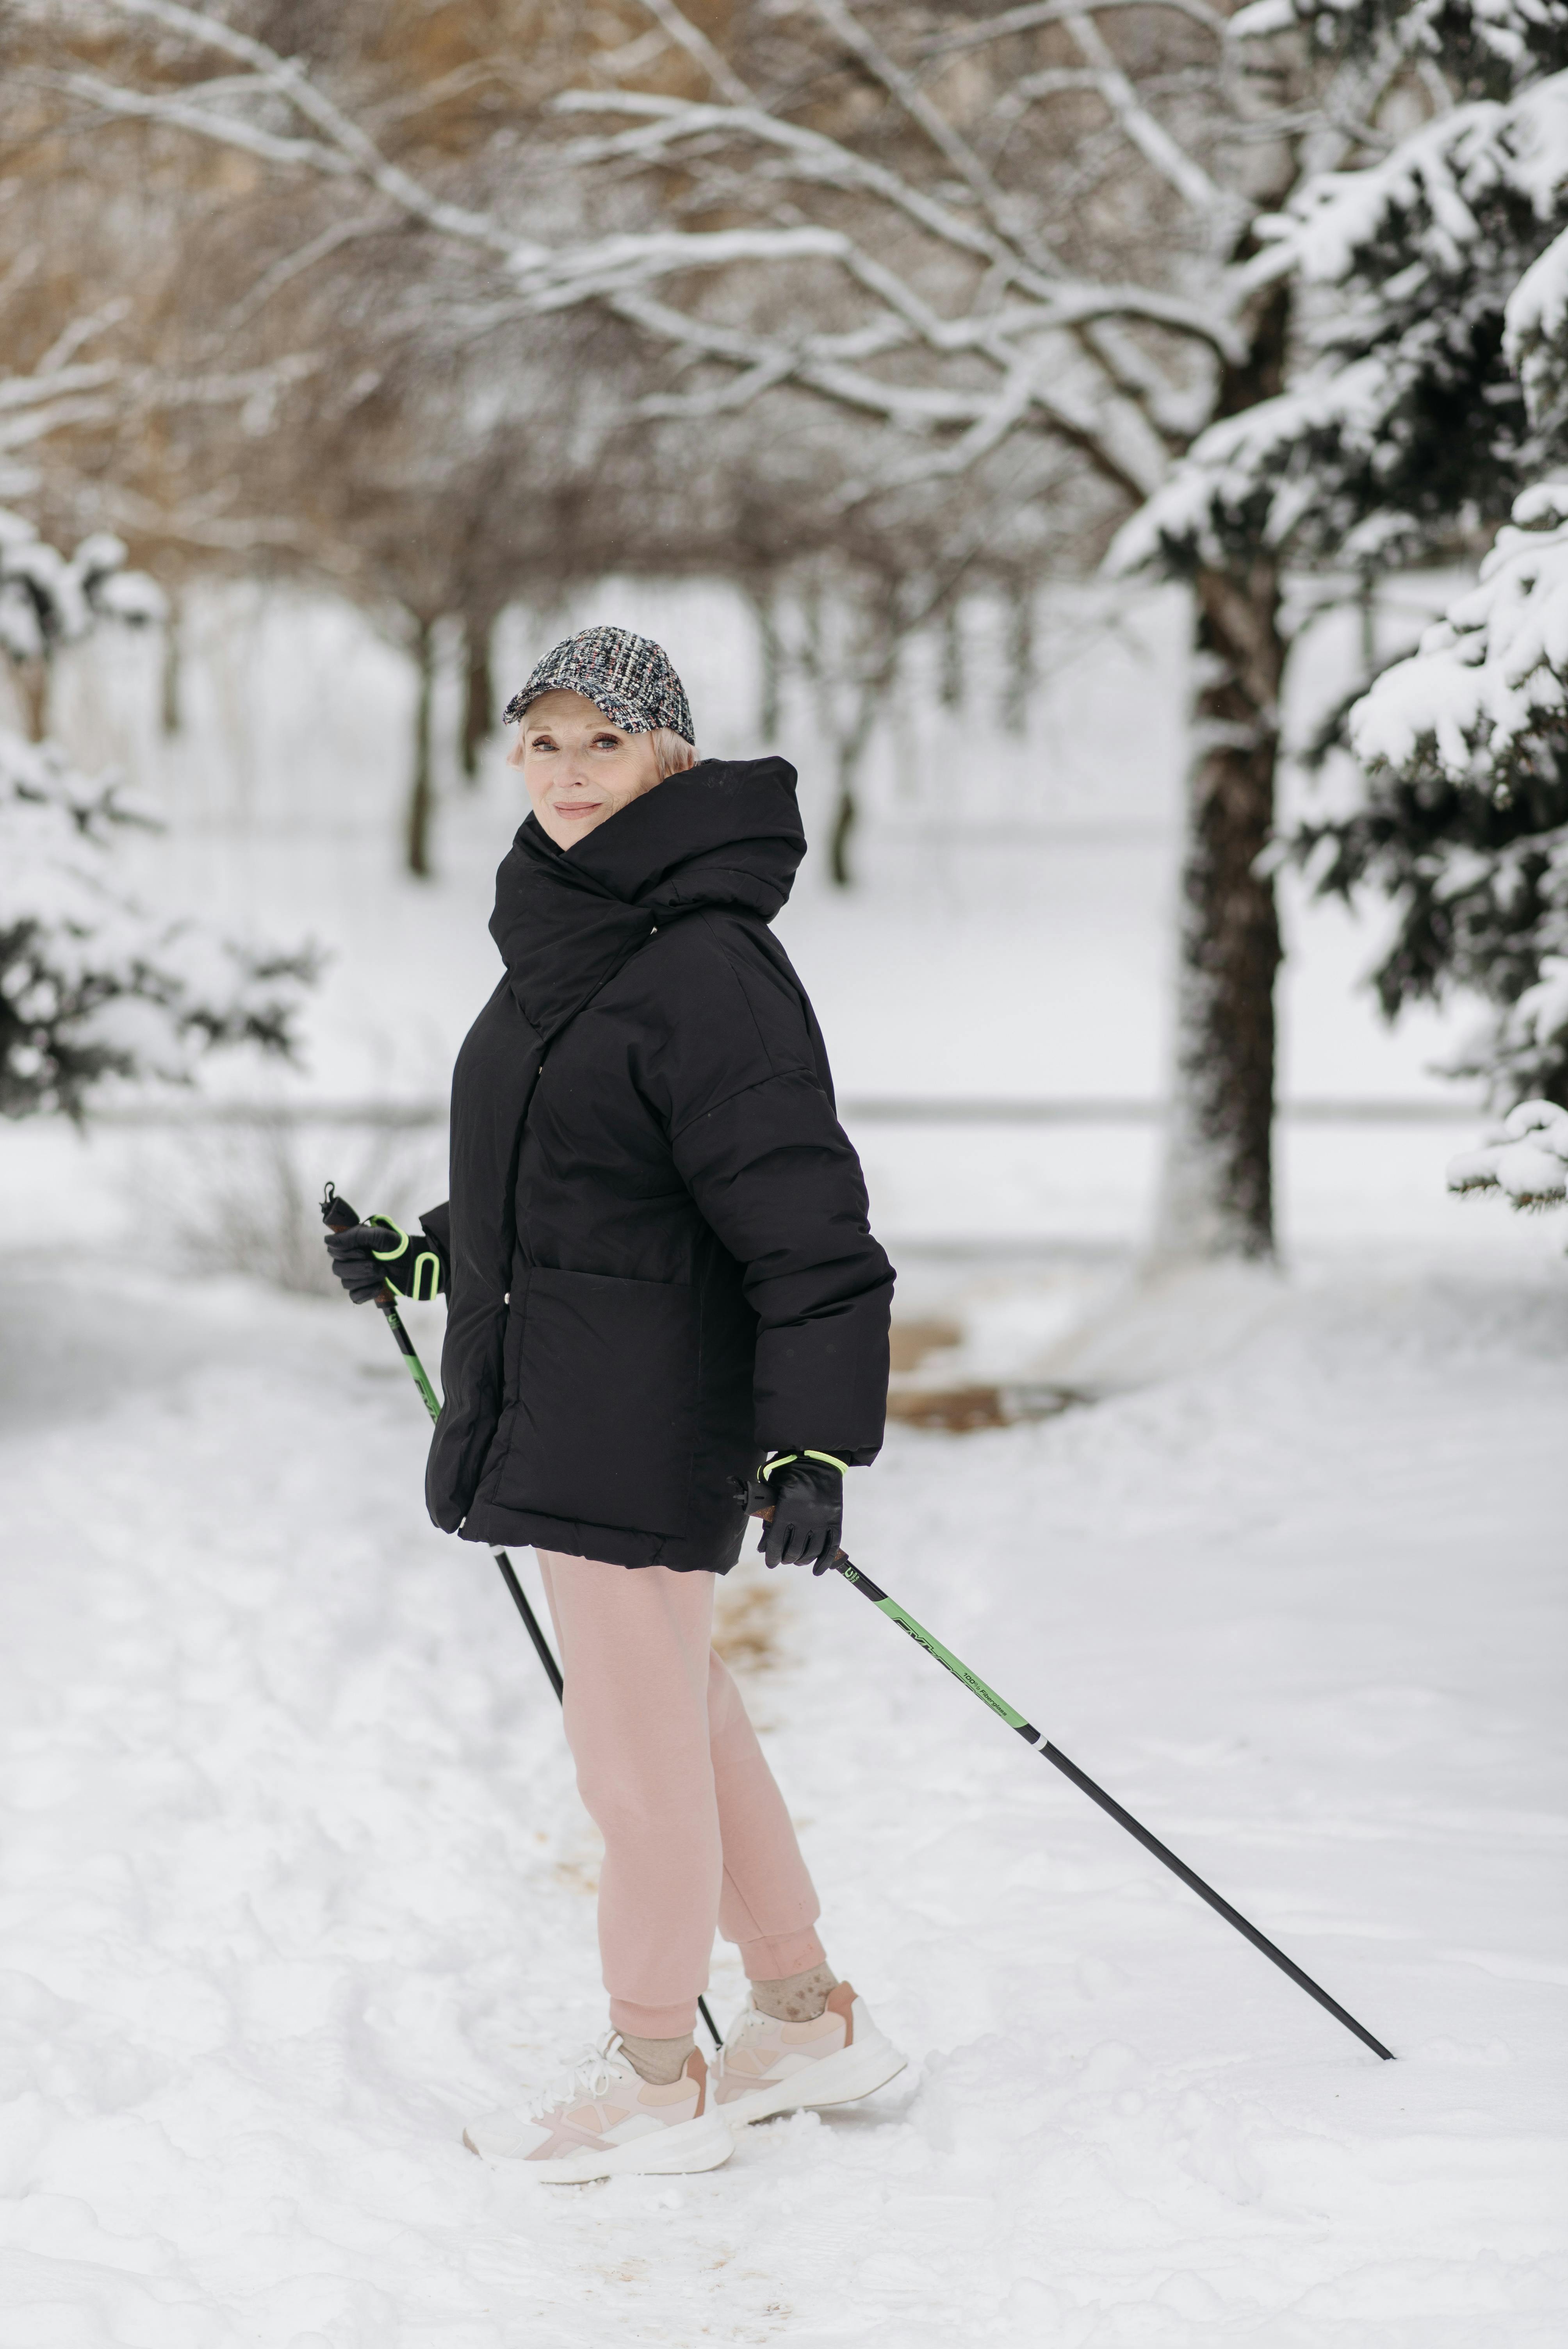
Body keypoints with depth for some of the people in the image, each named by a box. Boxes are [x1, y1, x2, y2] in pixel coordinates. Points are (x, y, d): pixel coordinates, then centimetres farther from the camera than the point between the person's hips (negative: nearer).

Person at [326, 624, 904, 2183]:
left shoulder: (706, 967, -18)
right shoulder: (574, 935, 12)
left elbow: (804, 1220, -22)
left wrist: (816, 1439, -26)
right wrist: (431, 1254, 29)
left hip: (642, 1415, -10)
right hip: (566, 1401, 10)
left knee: (635, 1738, 0)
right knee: (679, 1712, 17)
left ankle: (656, 2080, 14)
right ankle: (809, 2020, 30)